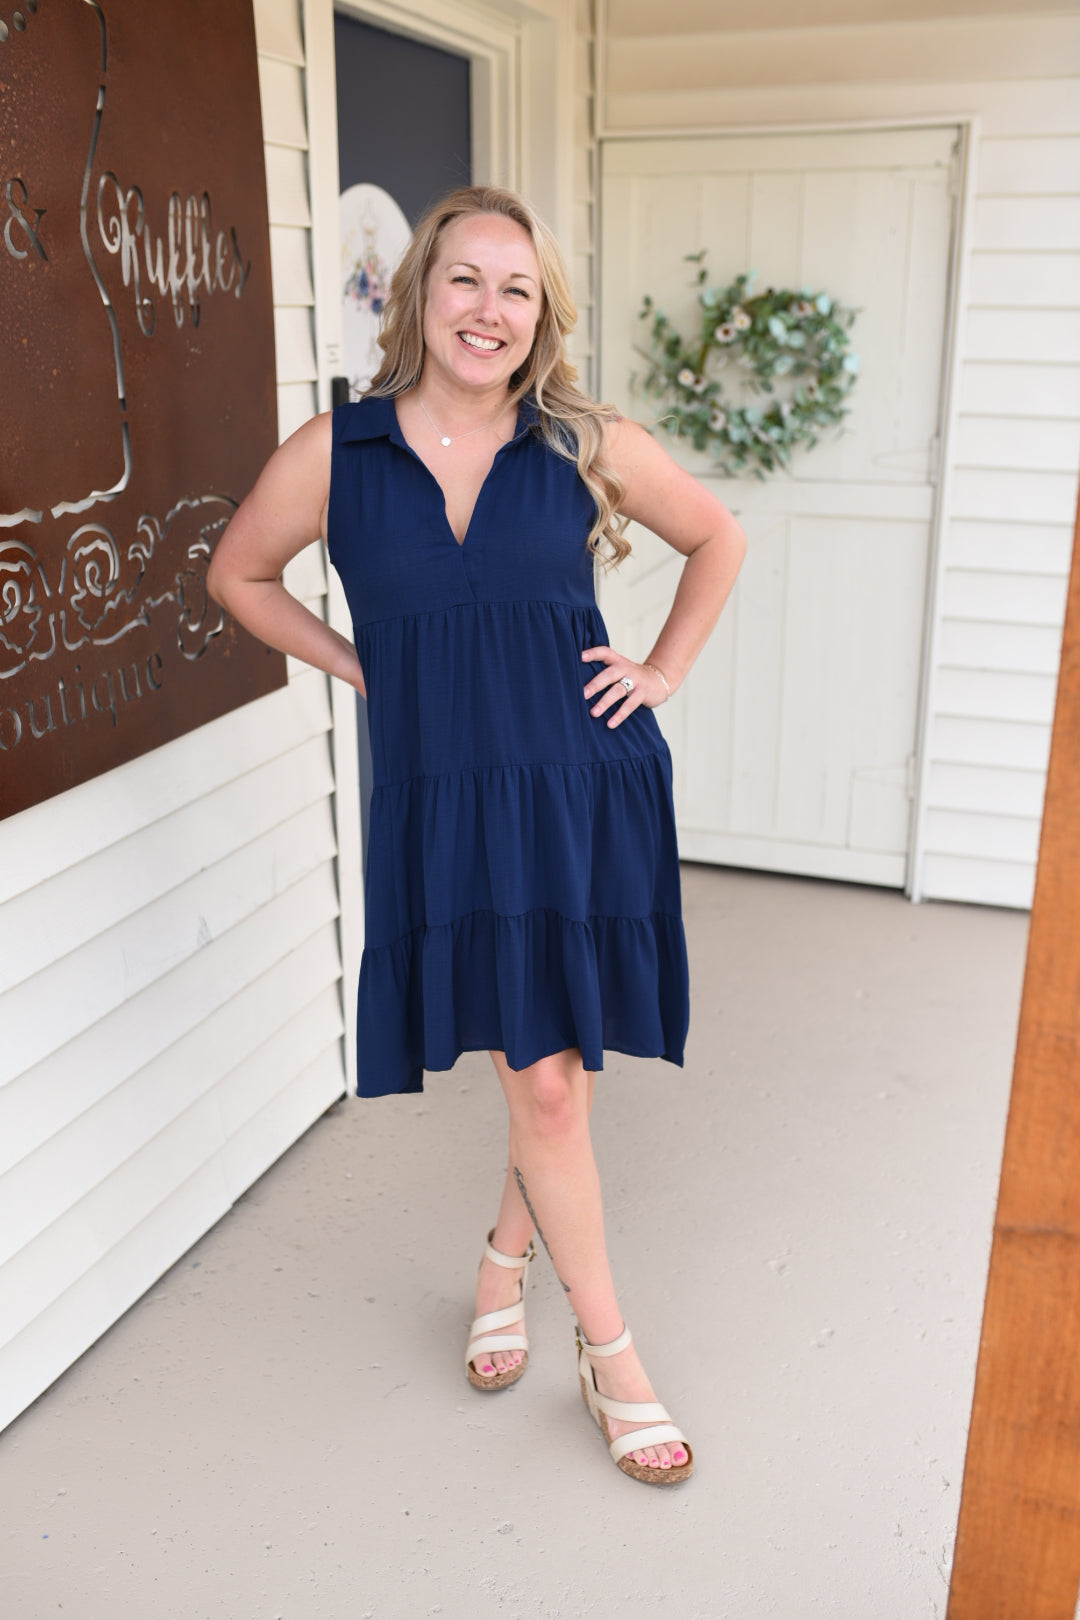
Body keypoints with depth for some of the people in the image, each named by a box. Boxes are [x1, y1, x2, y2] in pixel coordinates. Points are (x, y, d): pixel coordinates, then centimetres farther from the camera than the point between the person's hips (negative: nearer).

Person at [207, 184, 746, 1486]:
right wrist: (358, 667, 4)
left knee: (560, 1066, 10)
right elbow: (238, 573, 13)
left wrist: (665, 669, 7)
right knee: (543, 1083, 1)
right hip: (444, 805, -1)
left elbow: (717, 539, 15)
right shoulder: (333, 455, -3)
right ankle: (609, 1354, 22)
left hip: (587, 789, 2)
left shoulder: (591, 447, 0)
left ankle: (508, 1256, 42)